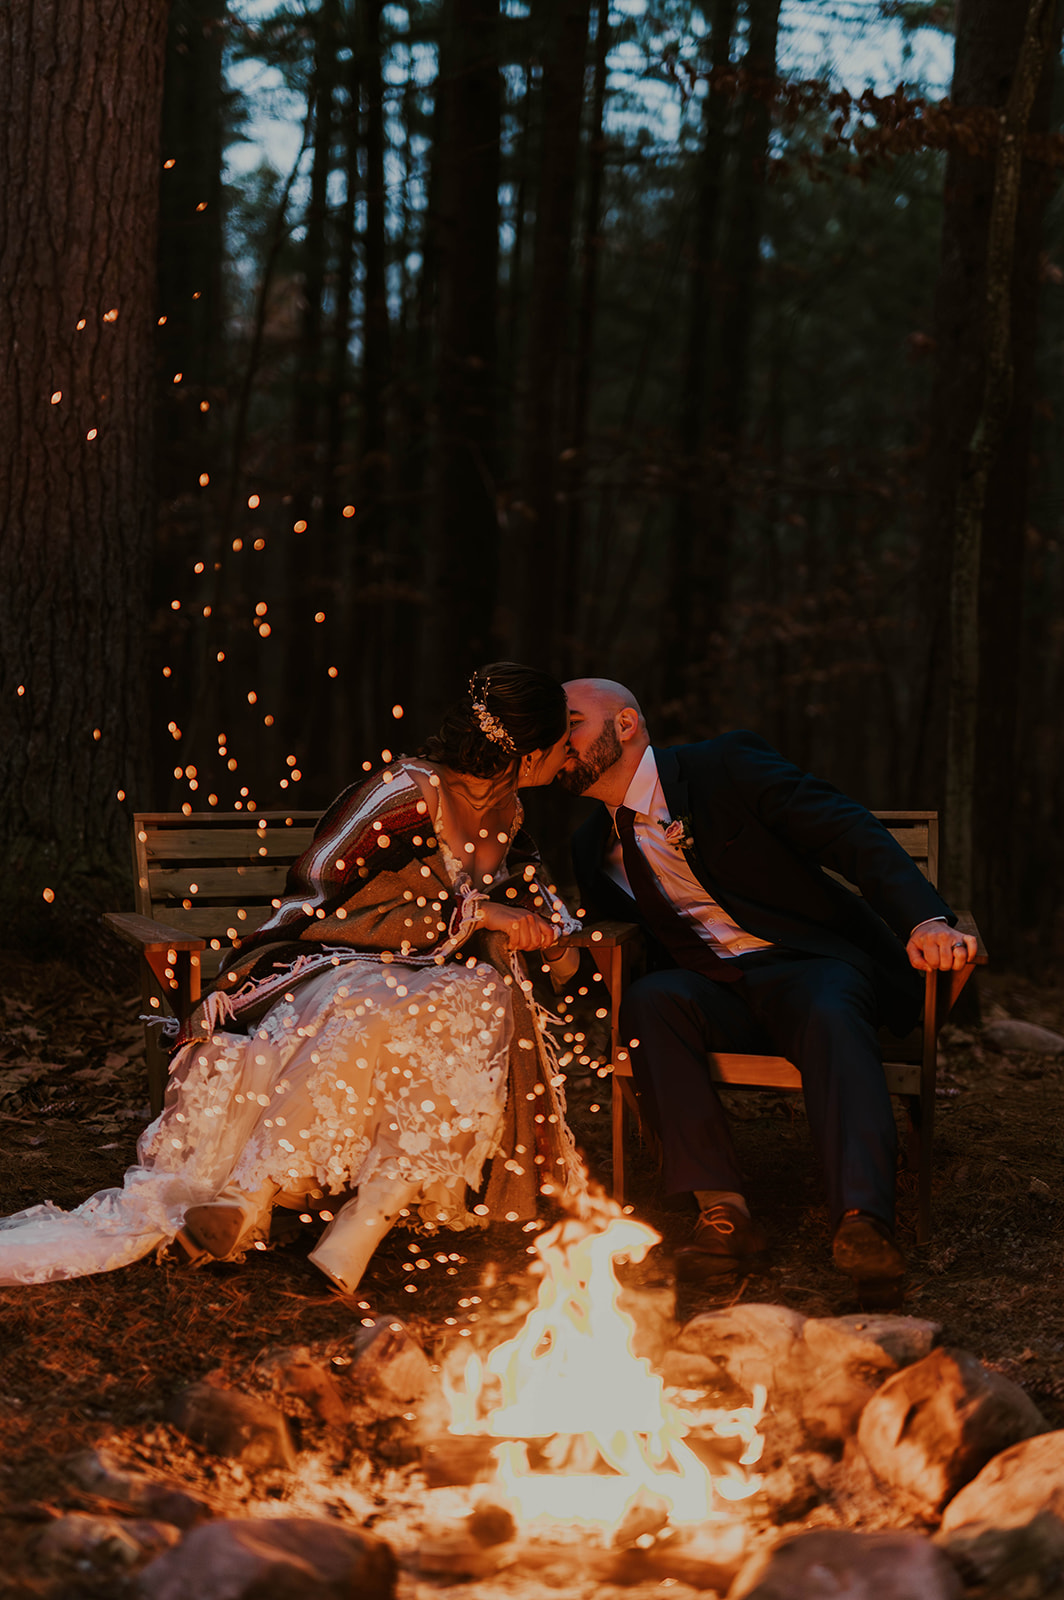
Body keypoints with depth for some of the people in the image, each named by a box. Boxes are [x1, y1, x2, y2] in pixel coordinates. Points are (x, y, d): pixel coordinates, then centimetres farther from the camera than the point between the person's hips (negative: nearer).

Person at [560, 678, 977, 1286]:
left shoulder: (726, 765, -2)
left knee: (831, 1016, -37)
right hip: (712, 991, 4)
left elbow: (855, 835, -10)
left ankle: (863, 1220, -51)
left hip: (807, 966, -3)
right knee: (650, 999, -30)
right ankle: (723, 1209, -36)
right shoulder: (595, 847, 15)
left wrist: (927, 920, -27)